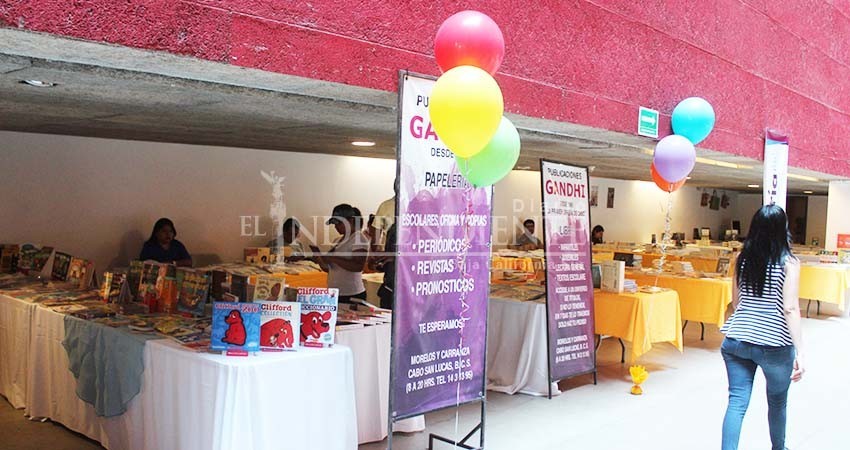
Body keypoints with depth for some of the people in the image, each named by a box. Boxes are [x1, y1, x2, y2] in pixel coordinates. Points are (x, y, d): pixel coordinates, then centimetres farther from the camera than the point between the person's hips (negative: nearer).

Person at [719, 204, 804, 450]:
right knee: (777, 402, 20)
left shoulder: (742, 259, 5)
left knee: (737, 402, 2)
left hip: (736, 341, 3)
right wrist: (799, 352, -14)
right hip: (774, 345, -3)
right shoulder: (788, 263, -8)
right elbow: (790, 309, -15)